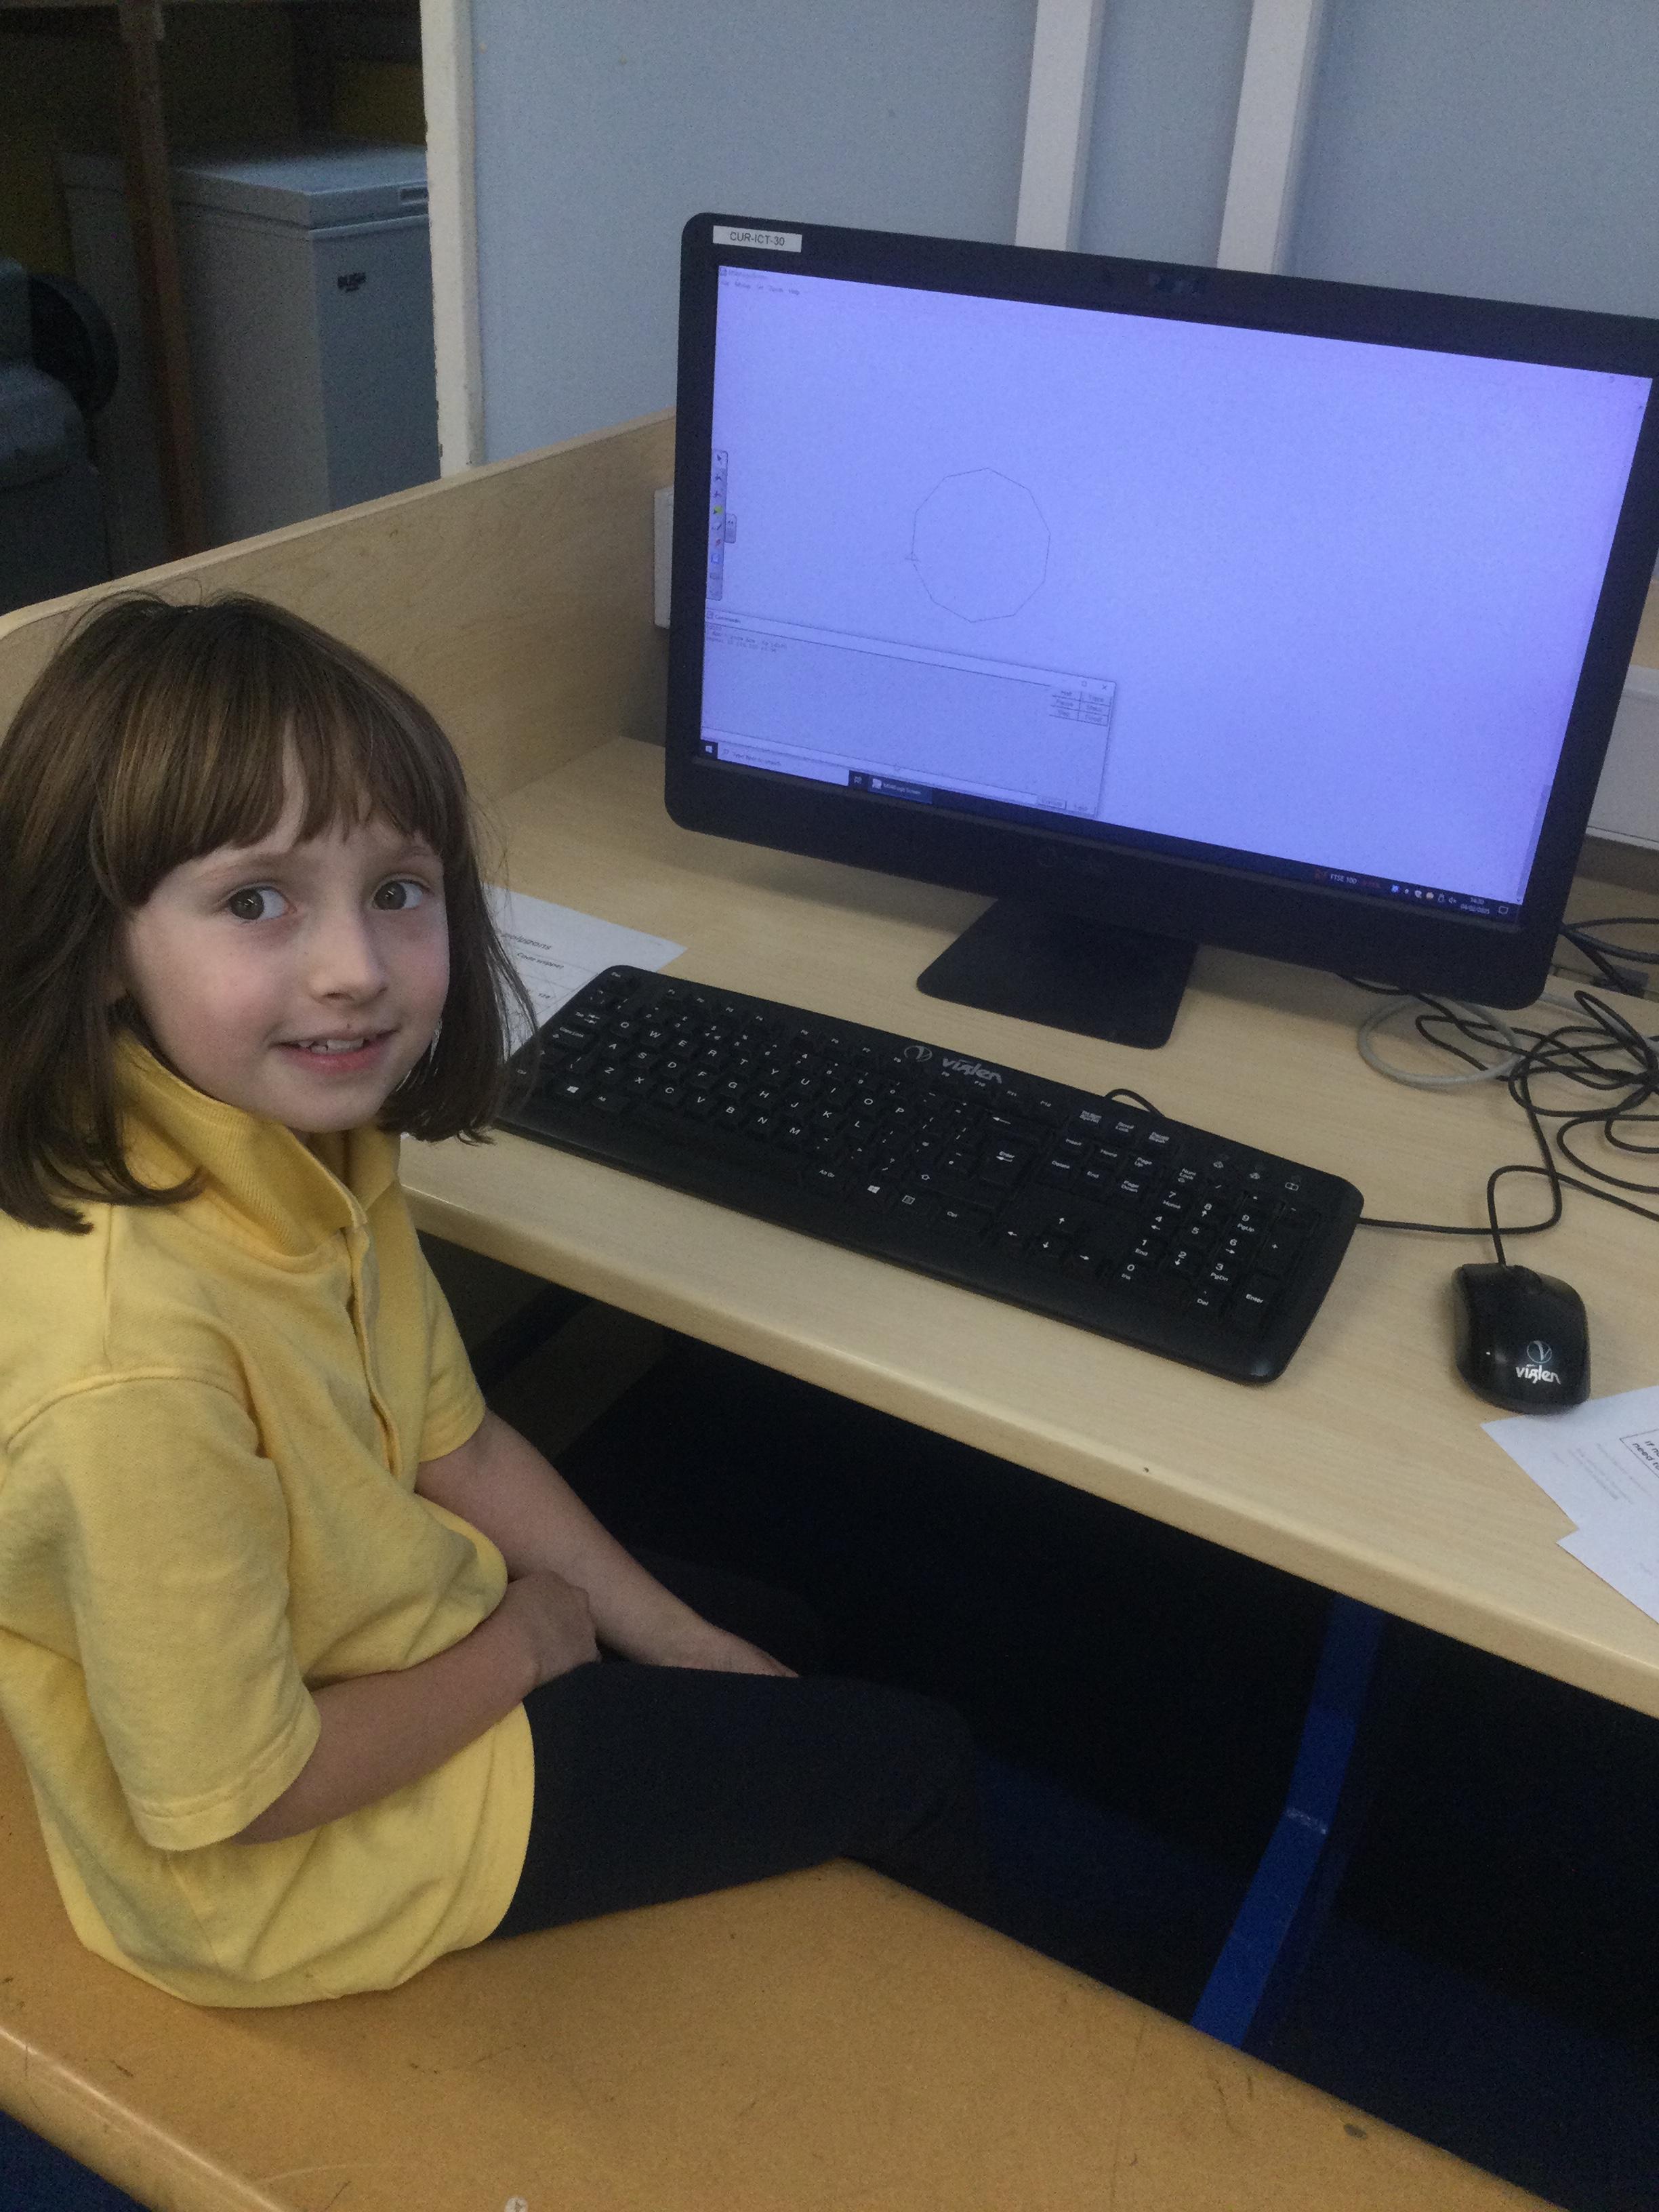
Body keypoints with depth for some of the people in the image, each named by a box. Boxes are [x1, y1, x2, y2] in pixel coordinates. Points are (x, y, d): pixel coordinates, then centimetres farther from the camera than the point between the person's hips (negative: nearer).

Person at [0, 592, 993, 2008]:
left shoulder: (317, 1141, -14)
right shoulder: (134, 1355, -39)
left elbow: (448, 1441, 0)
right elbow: (232, 1796, -28)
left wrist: (684, 1644, 1)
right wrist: (517, 1649, -14)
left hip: (381, 1646, 7)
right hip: (280, 1882, -7)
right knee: (915, 1761, 7)